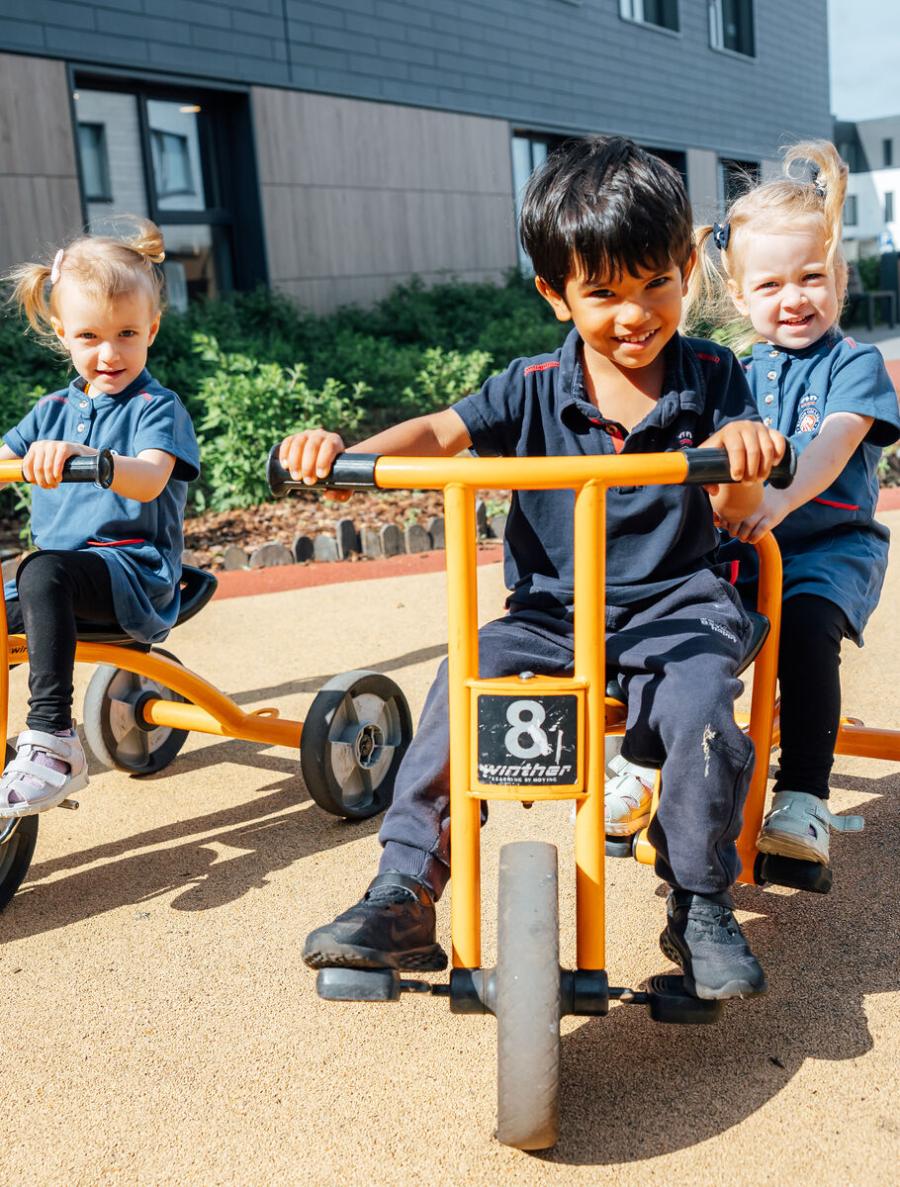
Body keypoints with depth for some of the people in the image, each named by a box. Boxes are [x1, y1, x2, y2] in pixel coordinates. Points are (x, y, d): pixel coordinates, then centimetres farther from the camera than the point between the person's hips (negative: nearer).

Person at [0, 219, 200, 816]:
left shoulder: (157, 407, -4)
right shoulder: (54, 410, 17)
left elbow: (148, 480, -24)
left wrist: (78, 454, -41)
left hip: (135, 573, -7)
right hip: (64, 576, 7)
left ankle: (52, 739, -32)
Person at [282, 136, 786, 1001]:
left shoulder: (710, 377, 0)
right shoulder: (535, 389, 1)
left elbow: (734, 508, -7)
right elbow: (441, 432, -10)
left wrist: (744, 450, -32)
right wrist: (346, 453, -29)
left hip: (674, 604, -1)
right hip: (551, 610, 1)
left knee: (700, 705, -29)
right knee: (462, 686, -22)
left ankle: (701, 909, -5)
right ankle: (403, 896, -9)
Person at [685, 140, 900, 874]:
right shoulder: (737, 371, 15)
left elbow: (834, 443, -19)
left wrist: (781, 499, -37)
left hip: (829, 544, -4)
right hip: (735, 544, 4)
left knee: (806, 624, -31)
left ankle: (805, 797, -22)